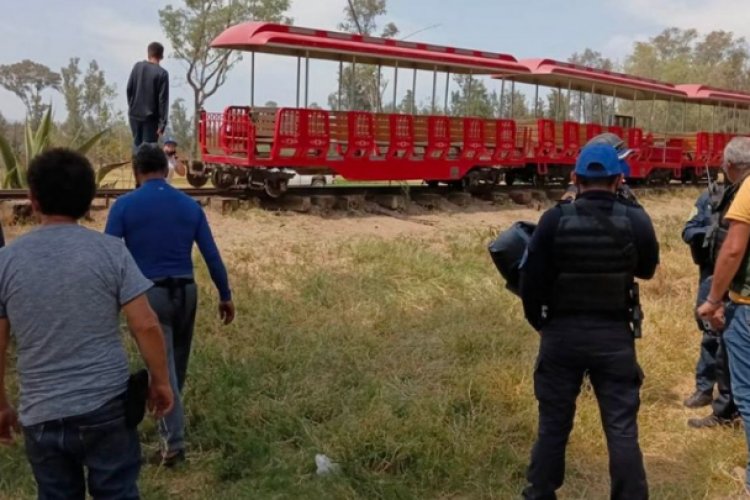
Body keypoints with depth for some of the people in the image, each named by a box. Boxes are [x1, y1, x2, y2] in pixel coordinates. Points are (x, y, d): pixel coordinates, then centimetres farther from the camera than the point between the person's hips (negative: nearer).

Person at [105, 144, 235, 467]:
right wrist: (225, 296, 12)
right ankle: (171, 422, 42)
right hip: (185, 292, 4)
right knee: (178, 362, 21)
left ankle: (174, 442, -2)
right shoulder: (190, 205, 4)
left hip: (148, 294, -4)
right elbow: (212, 255, 4)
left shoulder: (124, 206, -6)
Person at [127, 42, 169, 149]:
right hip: (150, 117, -4)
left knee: (137, 143, 18)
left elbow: (129, 89, 5)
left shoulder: (137, 66, 1)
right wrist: (162, 123, -11)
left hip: (134, 114, 4)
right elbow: (163, 100, -14)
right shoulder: (162, 73, -12)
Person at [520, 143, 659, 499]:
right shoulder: (635, 220, -8)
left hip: (562, 334, 0)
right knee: (622, 428, 9)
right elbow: (647, 269, 11)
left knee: (553, 424, 14)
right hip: (615, 336, 0)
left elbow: (531, 280, -7)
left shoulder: (554, 220, -11)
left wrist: (538, 321, 10)